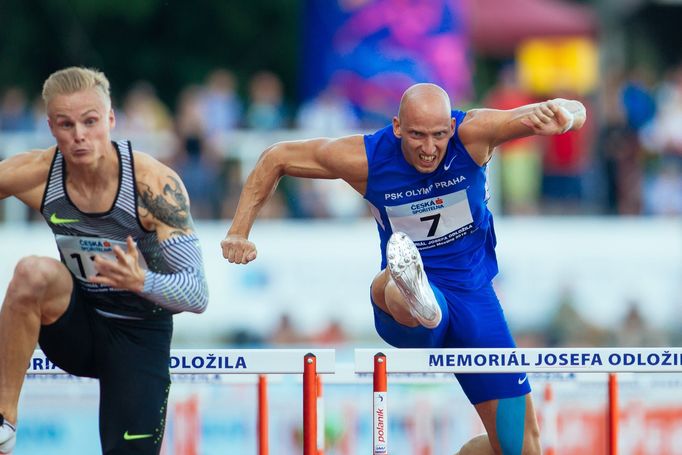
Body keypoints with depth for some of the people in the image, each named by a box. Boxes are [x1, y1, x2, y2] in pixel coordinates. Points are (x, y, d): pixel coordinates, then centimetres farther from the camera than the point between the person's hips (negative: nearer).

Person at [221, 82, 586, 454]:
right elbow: (275, 158, 0)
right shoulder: (365, 160, -16)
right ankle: (413, 297, -80)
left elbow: (575, 114, -24)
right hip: (404, 320, -2)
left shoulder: (473, 135, -17)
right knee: (388, 284, -43)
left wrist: (561, 115, -48)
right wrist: (239, 232, -8)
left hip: (473, 294, 2)